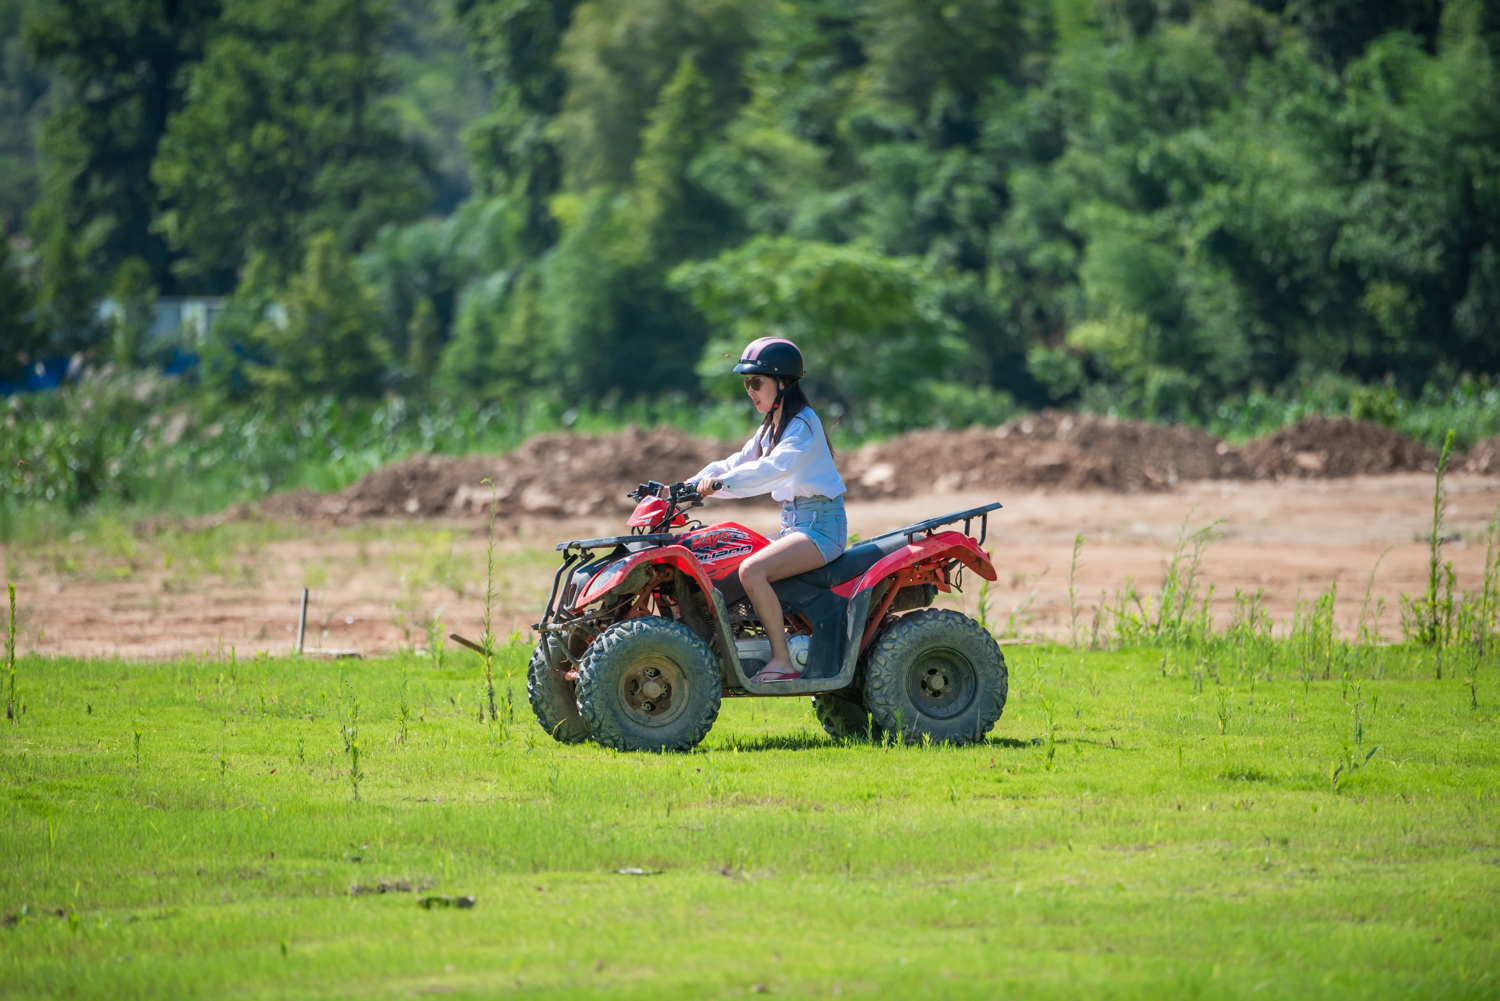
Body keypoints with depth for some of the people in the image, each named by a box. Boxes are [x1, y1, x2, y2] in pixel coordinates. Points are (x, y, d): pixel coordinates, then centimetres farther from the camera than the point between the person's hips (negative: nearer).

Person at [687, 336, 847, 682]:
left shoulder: (804, 423, -12)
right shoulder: (770, 428, 18)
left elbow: (776, 467, -29)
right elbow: (739, 462, 14)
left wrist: (723, 481, -38)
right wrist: (694, 484, -1)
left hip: (821, 524, -10)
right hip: (793, 522, 10)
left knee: (752, 570, -30)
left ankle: (782, 661, -28)